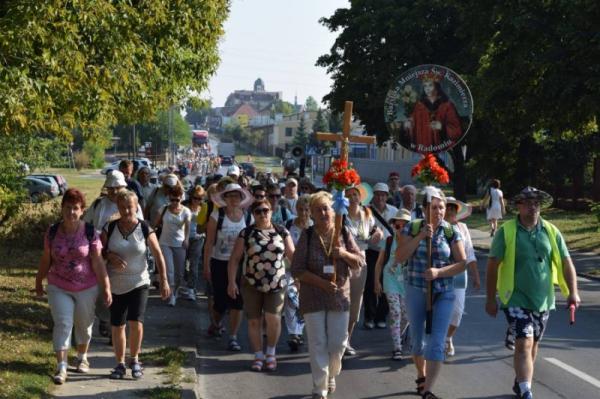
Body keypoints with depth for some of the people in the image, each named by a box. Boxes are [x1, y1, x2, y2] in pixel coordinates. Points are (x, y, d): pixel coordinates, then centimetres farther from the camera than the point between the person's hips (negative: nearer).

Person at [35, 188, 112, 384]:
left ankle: (82, 357, 38)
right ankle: (61, 367, -6)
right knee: (62, 324, -7)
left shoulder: (90, 232, -12)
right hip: (58, 288, 0)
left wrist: (106, 287, -14)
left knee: (84, 323, 15)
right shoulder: (53, 232, -6)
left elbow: (97, 262, -11)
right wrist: (38, 282, 12)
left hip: (86, 288, 0)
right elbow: (46, 259, 5)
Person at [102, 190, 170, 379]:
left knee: (136, 323, -15)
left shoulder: (144, 229, -6)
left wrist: (163, 280, -9)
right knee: (117, 326, 6)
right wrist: (110, 256, -16)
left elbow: (158, 255, -4)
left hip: (139, 283, -2)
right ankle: (120, 364, 21)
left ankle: (134, 360, 7)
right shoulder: (110, 228, -2)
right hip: (115, 285, 2)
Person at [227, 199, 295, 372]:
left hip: (277, 283, 0)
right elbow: (235, 258, 1)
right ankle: (258, 356, 18)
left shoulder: (281, 232, 5)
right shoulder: (246, 233, 1)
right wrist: (232, 281, -5)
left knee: (273, 318, -13)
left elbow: (292, 255, 7)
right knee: (254, 321, 4)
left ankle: (271, 353, 9)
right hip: (252, 284, 0)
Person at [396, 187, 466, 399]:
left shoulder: (452, 231, -3)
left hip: (443, 293, -1)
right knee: (417, 337, 15)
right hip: (415, 292, 1)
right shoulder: (412, 227, -3)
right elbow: (400, 257, -11)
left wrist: (438, 272, -19)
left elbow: (461, 263, -4)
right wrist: (420, 236, -19)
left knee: (437, 342, -12)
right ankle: (421, 376, 39)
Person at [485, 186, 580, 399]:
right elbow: (493, 266, -4)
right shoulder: (506, 231, -6)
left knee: (533, 344, 16)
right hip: (516, 299, -4)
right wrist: (490, 298, -5)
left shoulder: (551, 232, 4)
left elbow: (566, 263, 4)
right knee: (524, 343, -14)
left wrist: (573, 292, -7)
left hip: (542, 300, 4)